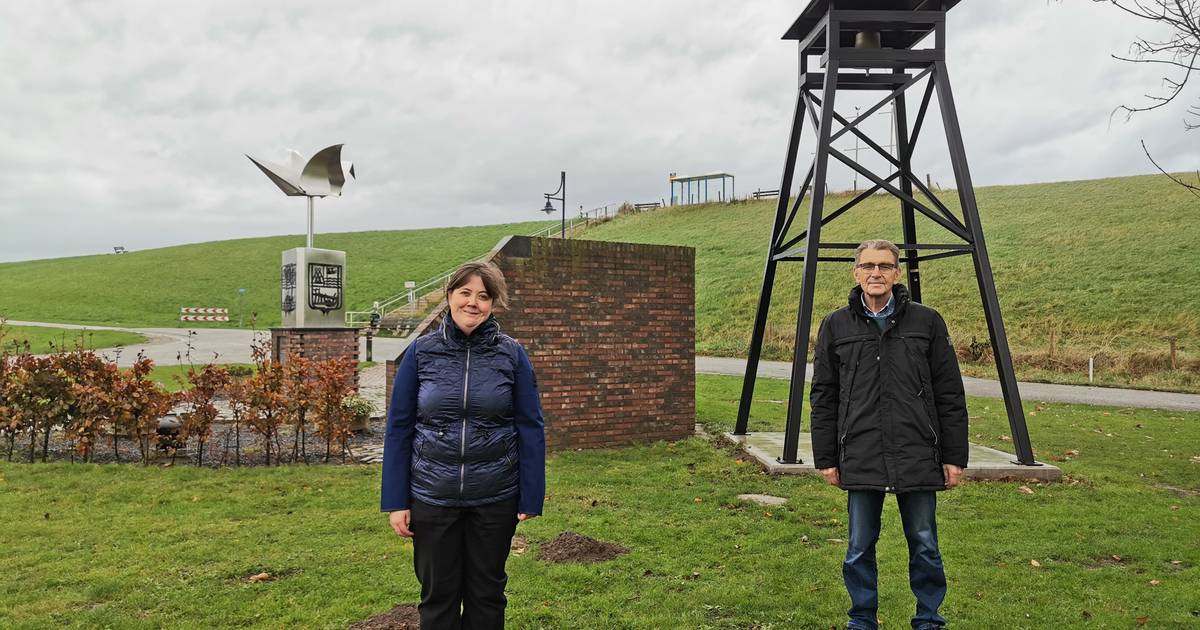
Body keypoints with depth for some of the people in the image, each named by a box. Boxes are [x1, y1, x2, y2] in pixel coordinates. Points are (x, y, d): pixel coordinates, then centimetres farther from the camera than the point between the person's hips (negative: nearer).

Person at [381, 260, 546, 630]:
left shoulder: (512, 355, -4)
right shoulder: (421, 352, -2)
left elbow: (530, 429, -2)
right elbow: (399, 428, 0)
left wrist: (531, 499, -5)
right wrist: (395, 501, -3)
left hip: (495, 499, 0)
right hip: (432, 498, 0)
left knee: (487, 593, 15)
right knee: (438, 596, 13)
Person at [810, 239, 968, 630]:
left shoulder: (927, 322, 3)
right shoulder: (836, 327, 5)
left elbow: (950, 396, 4)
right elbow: (824, 398, 7)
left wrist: (954, 456, 1)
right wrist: (826, 458, 4)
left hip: (918, 458, -1)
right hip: (860, 460, 1)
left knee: (924, 547, 9)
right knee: (859, 549, 9)